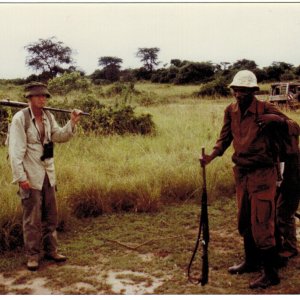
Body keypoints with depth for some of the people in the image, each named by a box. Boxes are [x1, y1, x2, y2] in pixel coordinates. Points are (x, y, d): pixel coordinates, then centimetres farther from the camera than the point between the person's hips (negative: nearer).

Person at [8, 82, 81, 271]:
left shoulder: (48, 117, 6)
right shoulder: (20, 118, -12)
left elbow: (60, 137, 14)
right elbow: (15, 150, -15)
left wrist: (72, 123, -2)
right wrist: (21, 177, -19)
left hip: (48, 174, 6)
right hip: (31, 176, -6)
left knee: (51, 215, 14)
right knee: (32, 218, 2)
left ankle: (51, 250, 28)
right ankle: (33, 256, 16)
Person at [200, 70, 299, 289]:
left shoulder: (265, 109, -13)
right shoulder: (231, 111, 3)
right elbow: (225, 138, 7)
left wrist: (277, 119, -29)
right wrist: (211, 156, -9)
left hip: (263, 172, -6)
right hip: (241, 172, 7)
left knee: (261, 223, -6)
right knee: (245, 221, 17)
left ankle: (271, 273, 7)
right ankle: (251, 262, 36)